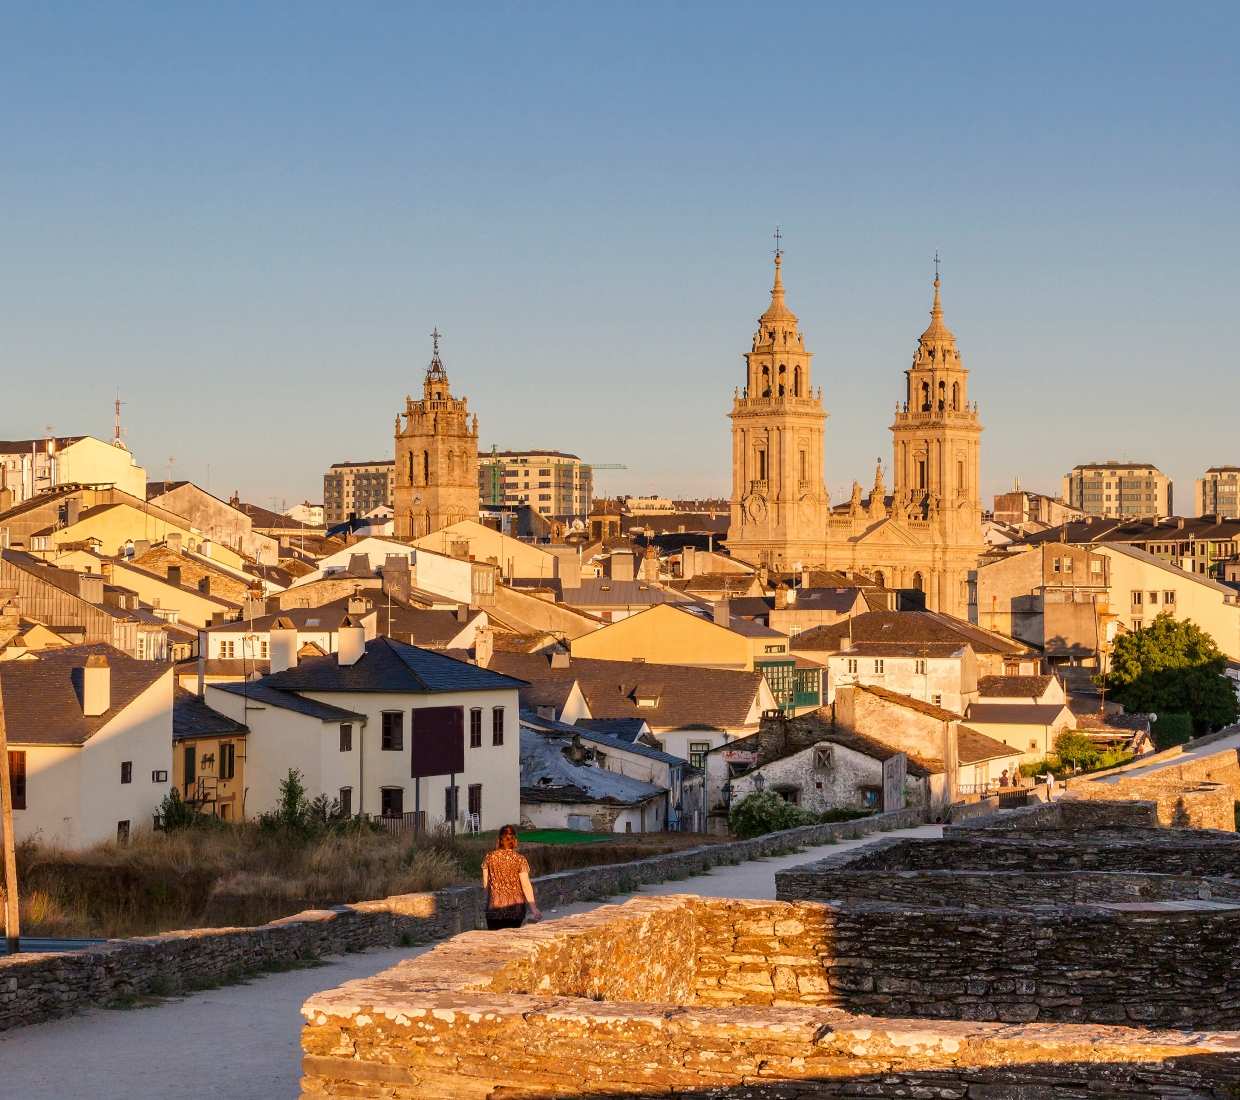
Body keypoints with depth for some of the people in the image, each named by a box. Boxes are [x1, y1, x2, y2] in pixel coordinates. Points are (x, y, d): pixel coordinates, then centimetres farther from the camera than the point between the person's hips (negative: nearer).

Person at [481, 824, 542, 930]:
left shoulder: (490, 857, 0)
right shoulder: (520, 860, -6)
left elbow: (485, 884, 5)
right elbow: (526, 886, -9)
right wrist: (533, 908, -5)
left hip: (495, 905, 1)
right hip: (515, 905, 0)